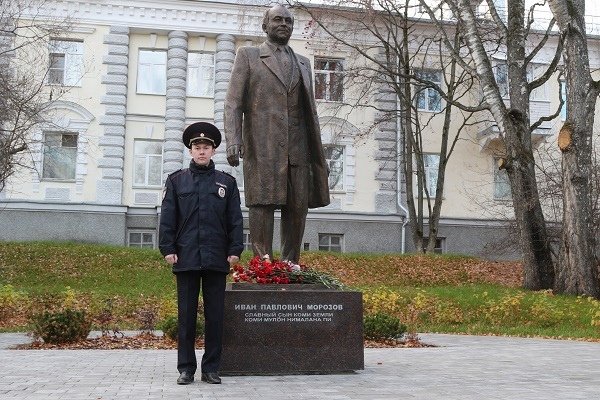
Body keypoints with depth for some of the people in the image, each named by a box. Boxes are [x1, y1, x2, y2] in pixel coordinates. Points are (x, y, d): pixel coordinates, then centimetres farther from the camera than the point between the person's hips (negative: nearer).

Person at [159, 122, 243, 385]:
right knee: (186, 315, 5)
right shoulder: (177, 181, 9)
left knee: (215, 316, 5)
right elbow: (167, 218, 5)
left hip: (217, 259, 1)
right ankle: (186, 369, 13)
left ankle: (211, 369, 14)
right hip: (186, 257, 0)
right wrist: (167, 249, -4)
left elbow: (235, 220, 7)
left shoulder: (227, 182, 10)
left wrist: (235, 250, -1)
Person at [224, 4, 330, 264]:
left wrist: (317, 150, 13)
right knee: (262, 202, -7)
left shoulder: (303, 63, 22)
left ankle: (290, 264, 7)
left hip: (298, 146, 4)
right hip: (262, 145, -4)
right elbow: (233, 102, 2)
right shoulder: (248, 55, 11)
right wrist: (232, 140, -12)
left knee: (298, 206, 0)